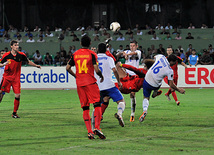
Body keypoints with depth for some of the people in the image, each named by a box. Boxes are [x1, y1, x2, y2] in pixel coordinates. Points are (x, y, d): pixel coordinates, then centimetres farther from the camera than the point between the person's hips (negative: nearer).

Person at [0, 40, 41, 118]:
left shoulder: (21, 55, 0)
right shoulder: (6, 55, -7)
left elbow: (28, 62, 16)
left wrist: (36, 65, 8)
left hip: (16, 78, 2)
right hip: (7, 77, -2)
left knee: (17, 95, -6)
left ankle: (14, 113, 6)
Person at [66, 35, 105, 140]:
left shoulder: (75, 54, 8)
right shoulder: (92, 54, -4)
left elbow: (68, 68, 8)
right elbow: (96, 70, -12)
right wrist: (101, 76, 7)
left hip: (79, 84, 4)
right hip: (90, 82, -4)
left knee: (85, 108, 7)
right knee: (97, 104, -1)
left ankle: (89, 131, -1)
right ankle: (97, 128, -18)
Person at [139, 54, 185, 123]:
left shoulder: (161, 57, -7)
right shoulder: (170, 71, -15)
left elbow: (155, 57, 19)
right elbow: (171, 85, -10)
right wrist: (179, 90, 4)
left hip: (147, 80, 2)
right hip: (155, 85, -2)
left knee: (146, 98, 14)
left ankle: (145, 110, -12)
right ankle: (155, 93, 52)